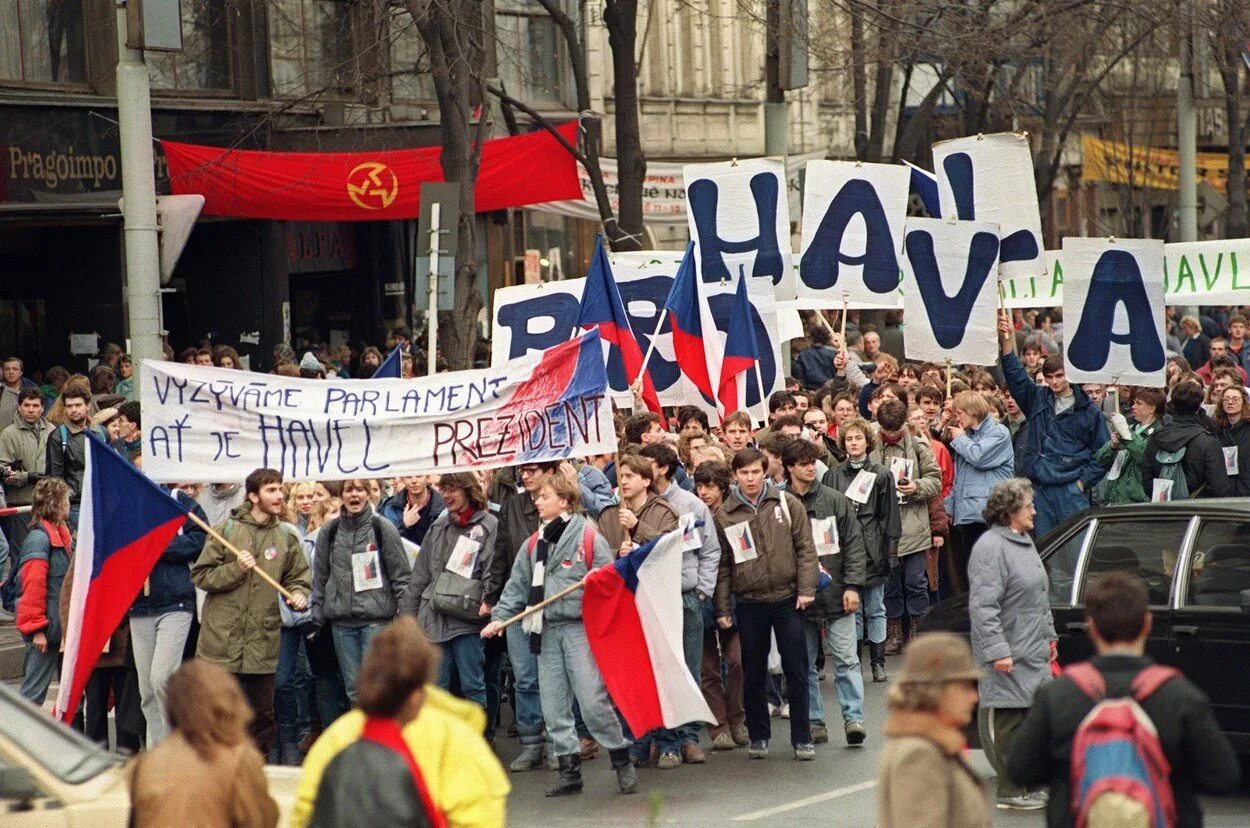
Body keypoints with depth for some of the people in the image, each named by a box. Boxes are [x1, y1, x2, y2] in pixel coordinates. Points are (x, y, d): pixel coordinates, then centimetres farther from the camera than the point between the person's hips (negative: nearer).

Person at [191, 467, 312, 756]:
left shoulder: (286, 536, 8)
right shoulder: (226, 530, -1)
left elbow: (298, 577, 16)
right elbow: (200, 575, -1)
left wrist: (297, 594, -6)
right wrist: (235, 569, -14)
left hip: (263, 641, 3)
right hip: (221, 638, -3)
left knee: (262, 713, 7)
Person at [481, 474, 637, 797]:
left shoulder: (588, 537, -4)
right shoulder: (533, 545, 14)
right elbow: (517, 586, 14)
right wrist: (500, 616, 4)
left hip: (580, 628, -6)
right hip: (546, 631, 6)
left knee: (593, 701, -11)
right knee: (553, 707, 6)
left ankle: (622, 761, 3)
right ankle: (569, 770, 13)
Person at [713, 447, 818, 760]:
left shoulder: (787, 504, 1)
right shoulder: (724, 515, 1)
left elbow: (805, 548, 1)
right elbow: (722, 565, 3)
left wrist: (806, 588, -7)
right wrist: (722, 608, 1)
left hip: (787, 599, -1)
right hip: (749, 603, 1)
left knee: (797, 672, 2)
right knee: (753, 675, 9)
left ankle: (802, 738, 10)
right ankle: (758, 737, 21)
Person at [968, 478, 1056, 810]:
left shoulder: (1024, 542, 16)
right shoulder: (991, 547, -17)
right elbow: (982, 606, -22)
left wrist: (1049, 636, 26)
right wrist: (998, 651, -25)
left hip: (1034, 654, 10)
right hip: (1010, 657, -10)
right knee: (1011, 722, -5)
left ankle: (1031, 784, 23)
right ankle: (1011, 792, 1)